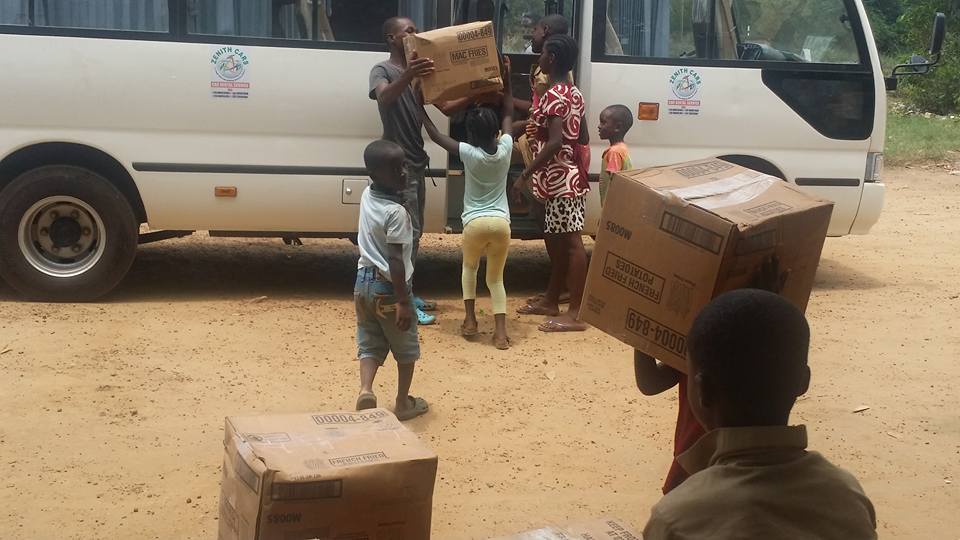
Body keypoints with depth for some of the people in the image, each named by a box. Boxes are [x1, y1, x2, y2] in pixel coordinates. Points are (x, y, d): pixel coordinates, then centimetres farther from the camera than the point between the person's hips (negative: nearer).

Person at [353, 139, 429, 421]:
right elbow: (395, 260, -24)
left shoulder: (366, 196, 0)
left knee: (370, 344, 14)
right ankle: (403, 402, 22)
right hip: (389, 287, -7)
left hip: (364, 282, 7)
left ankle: (365, 389, -7)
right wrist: (403, 301, -21)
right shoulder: (396, 212, -23)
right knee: (406, 348, 13)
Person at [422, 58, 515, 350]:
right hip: (501, 223, 2)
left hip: (475, 223, -2)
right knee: (495, 277, 14)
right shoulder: (505, 149, 0)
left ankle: (470, 319, 15)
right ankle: (500, 331, -1)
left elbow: (435, 135, 2)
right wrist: (506, 79, 20)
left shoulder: (468, 153, -7)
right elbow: (508, 114, 16)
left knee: (469, 268, 27)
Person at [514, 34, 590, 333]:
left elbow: (554, 142, -25)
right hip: (567, 176, 10)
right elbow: (583, 138, 18)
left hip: (559, 179, -10)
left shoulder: (554, 95, -16)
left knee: (570, 243, -8)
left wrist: (524, 176, -23)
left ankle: (575, 314, -6)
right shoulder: (574, 93, 13)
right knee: (556, 241, 17)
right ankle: (551, 301, 28)